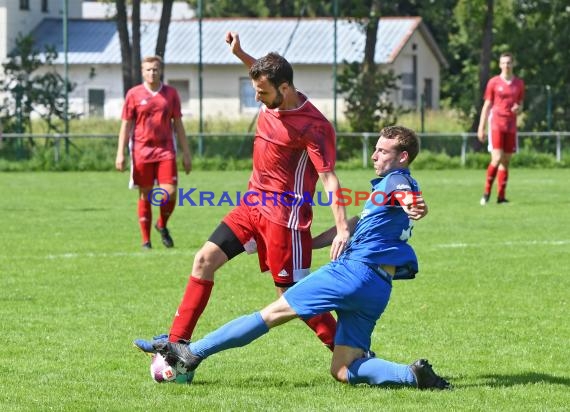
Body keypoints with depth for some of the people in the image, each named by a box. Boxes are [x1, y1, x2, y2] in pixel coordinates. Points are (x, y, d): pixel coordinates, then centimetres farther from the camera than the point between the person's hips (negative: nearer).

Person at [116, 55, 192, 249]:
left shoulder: (171, 93, 7)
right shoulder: (134, 94, 2)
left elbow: (178, 124, 12)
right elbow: (126, 125, 4)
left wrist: (186, 153, 9)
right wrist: (120, 153, -2)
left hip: (165, 150, 1)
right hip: (142, 151, -1)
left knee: (170, 193, -10)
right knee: (145, 196, 3)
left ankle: (162, 225, 18)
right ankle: (146, 239, 11)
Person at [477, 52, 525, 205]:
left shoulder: (519, 83, 10)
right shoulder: (493, 82, 1)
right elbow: (486, 106, 3)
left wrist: (518, 109, -8)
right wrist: (481, 128, -1)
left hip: (511, 126, 4)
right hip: (496, 125, -4)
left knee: (506, 161, 3)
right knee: (497, 159, -14)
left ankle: (501, 196, 6)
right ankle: (487, 192, 0)